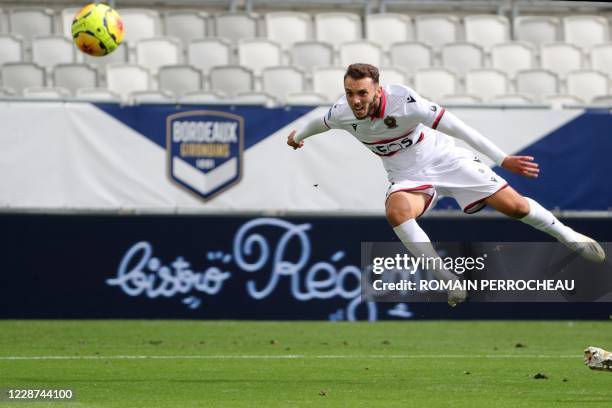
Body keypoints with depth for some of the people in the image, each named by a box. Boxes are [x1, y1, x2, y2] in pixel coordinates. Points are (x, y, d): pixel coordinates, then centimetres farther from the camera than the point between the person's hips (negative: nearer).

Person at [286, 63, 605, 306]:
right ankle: (448, 280, -24)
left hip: (445, 159, -3)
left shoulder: (402, 101, -31)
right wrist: (298, 136, 32)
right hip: (408, 176, 3)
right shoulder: (341, 113, -16)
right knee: (396, 211, -33)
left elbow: (454, 126, -29)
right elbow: (321, 123, 11)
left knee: (514, 205, -8)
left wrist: (501, 159, -30)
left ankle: (567, 236, 22)